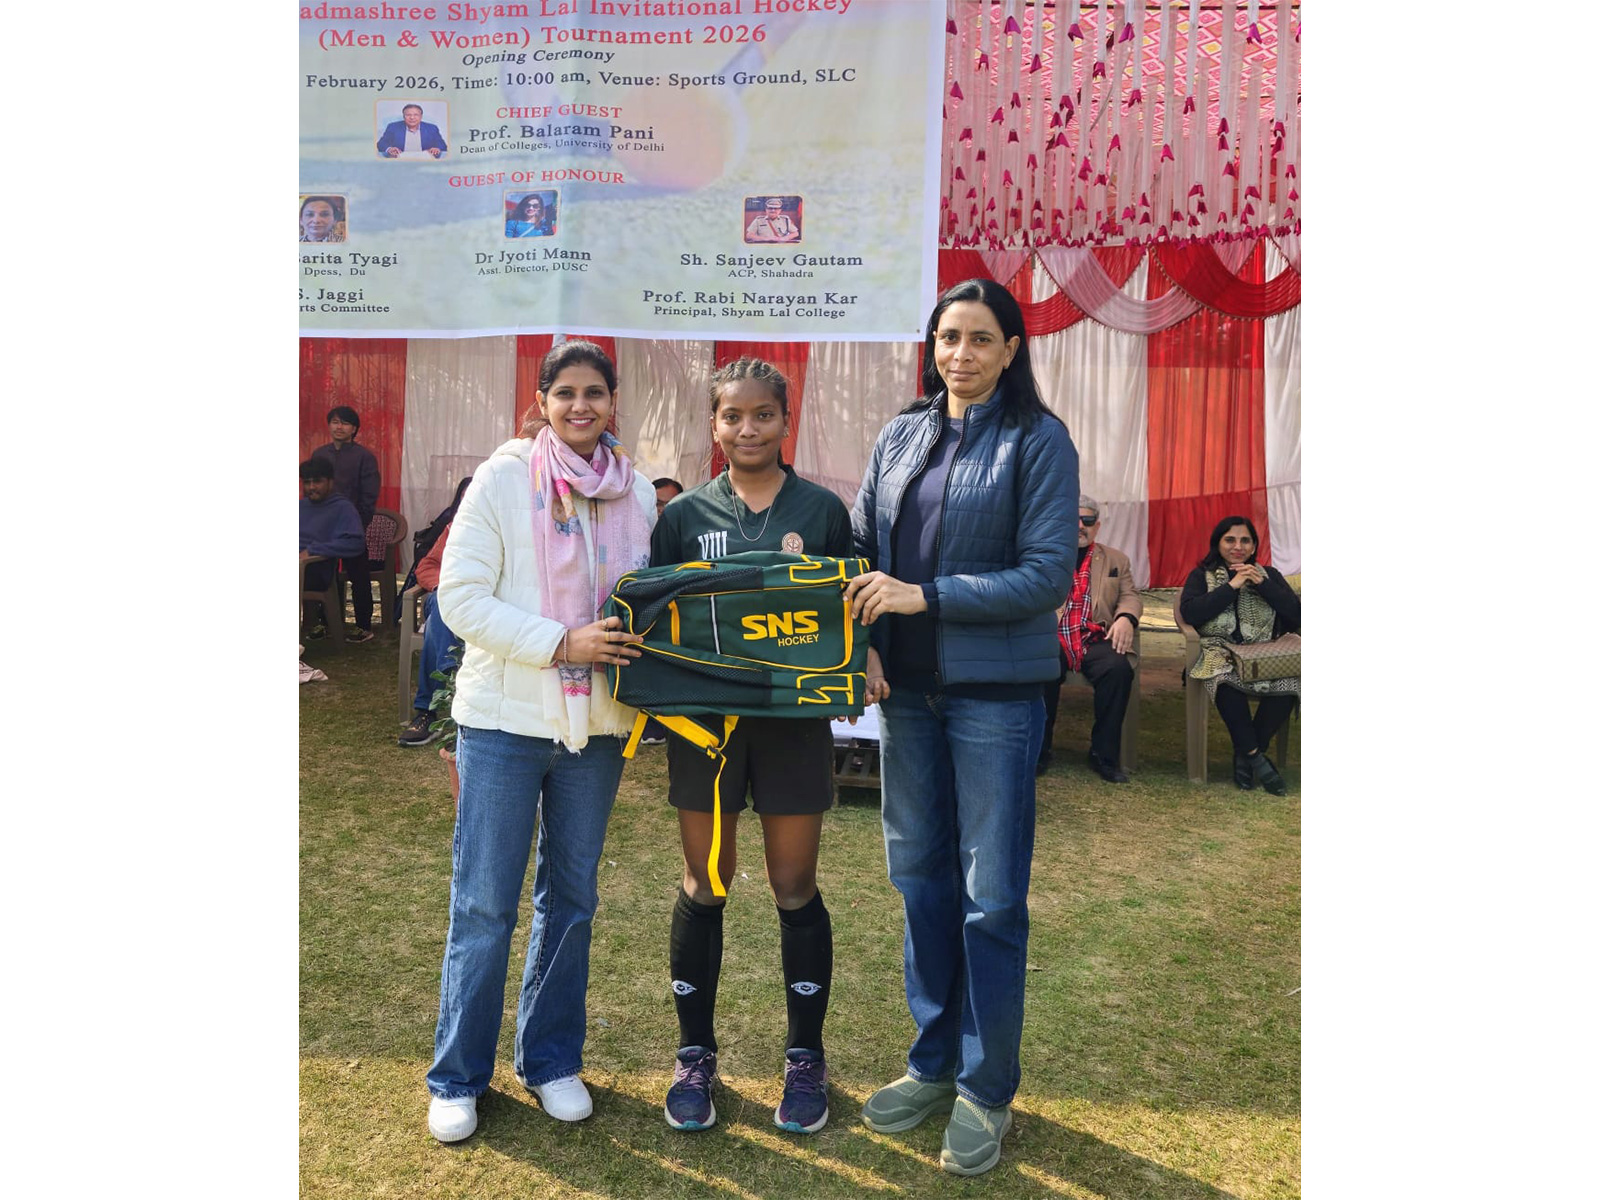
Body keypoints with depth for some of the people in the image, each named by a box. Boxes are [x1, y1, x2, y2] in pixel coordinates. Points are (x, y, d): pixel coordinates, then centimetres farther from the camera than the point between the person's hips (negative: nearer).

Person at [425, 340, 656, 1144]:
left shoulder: (637, 492, 4)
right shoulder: (503, 479, -8)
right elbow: (461, 598, -12)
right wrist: (560, 642, -22)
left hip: (596, 723, 4)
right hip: (505, 720, -4)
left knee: (571, 897, 14)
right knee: (484, 904, 3)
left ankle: (550, 1060, 31)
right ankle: (457, 1078, 21)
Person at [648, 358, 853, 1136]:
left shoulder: (822, 510, 1)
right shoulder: (685, 514, 4)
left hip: (794, 719, -1)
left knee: (795, 889, 9)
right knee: (703, 886, 10)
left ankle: (805, 1059, 25)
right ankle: (695, 1056, 26)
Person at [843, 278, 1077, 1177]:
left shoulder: (1038, 442, -5)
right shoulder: (900, 438, 10)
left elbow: (1049, 572, -12)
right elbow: (861, 550, 11)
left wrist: (928, 596, -18)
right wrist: (860, 646, -4)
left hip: (996, 691, -5)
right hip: (907, 688, 5)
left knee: (992, 893, 3)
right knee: (920, 874, 13)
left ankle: (988, 1088, 20)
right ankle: (935, 1063, 30)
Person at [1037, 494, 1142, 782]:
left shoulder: (1116, 560, 23)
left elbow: (1130, 596, 15)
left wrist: (1126, 618, -9)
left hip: (1096, 639, 2)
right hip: (1051, 637, -1)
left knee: (1119, 668, -30)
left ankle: (1104, 754, -16)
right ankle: (1037, 750, -16)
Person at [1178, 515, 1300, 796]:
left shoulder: (1268, 574, 20)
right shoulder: (1201, 576, 14)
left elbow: (1296, 614, 6)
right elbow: (1190, 614, -6)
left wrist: (1261, 583, -3)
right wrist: (1232, 586, -6)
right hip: (1220, 652, -2)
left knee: (1290, 681, -32)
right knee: (1228, 678, -39)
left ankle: (1245, 755, -15)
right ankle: (1255, 756, -25)